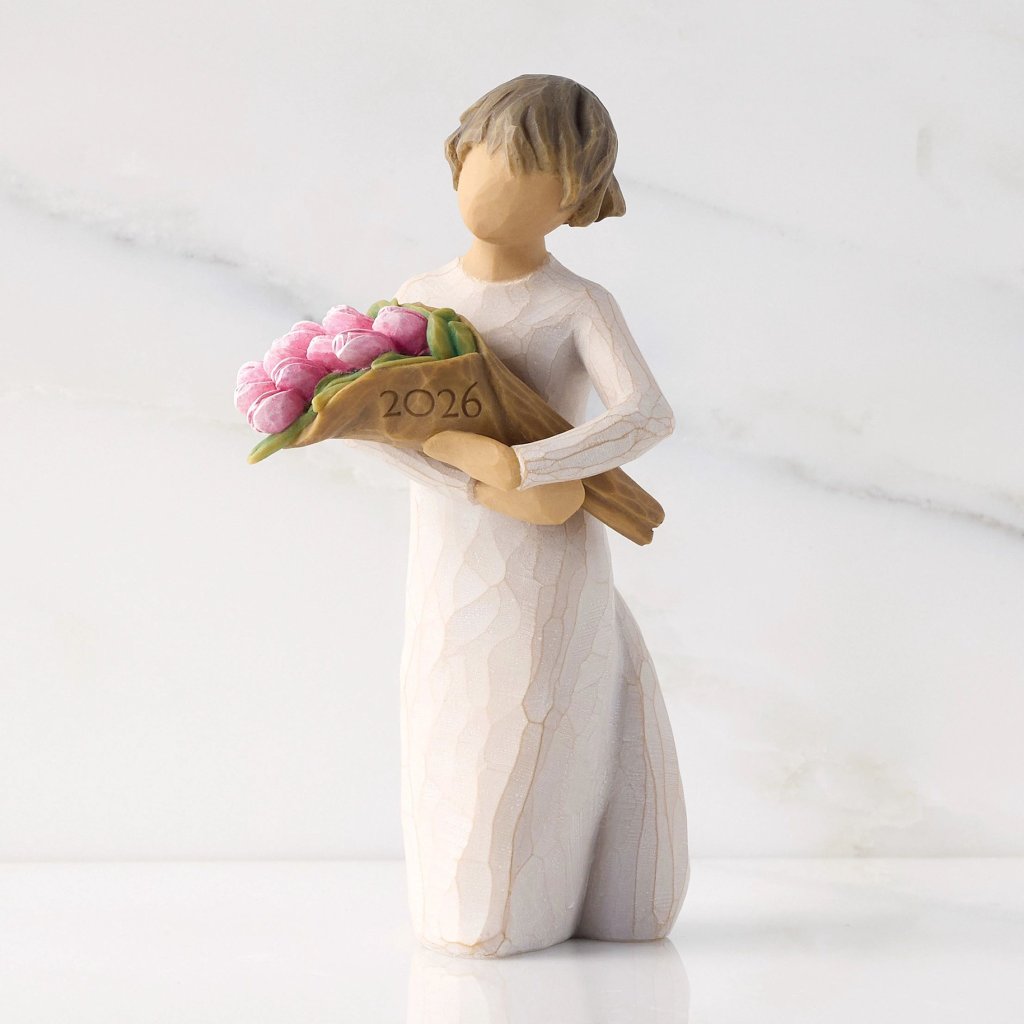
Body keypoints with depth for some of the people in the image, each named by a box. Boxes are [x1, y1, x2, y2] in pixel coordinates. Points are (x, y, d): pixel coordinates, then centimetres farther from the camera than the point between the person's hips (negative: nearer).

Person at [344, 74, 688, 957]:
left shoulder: (581, 305, -7)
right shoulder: (421, 297, 2)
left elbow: (649, 415, -20)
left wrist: (522, 467, -28)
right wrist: (479, 481, -22)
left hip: (552, 575, -2)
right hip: (454, 575, 2)